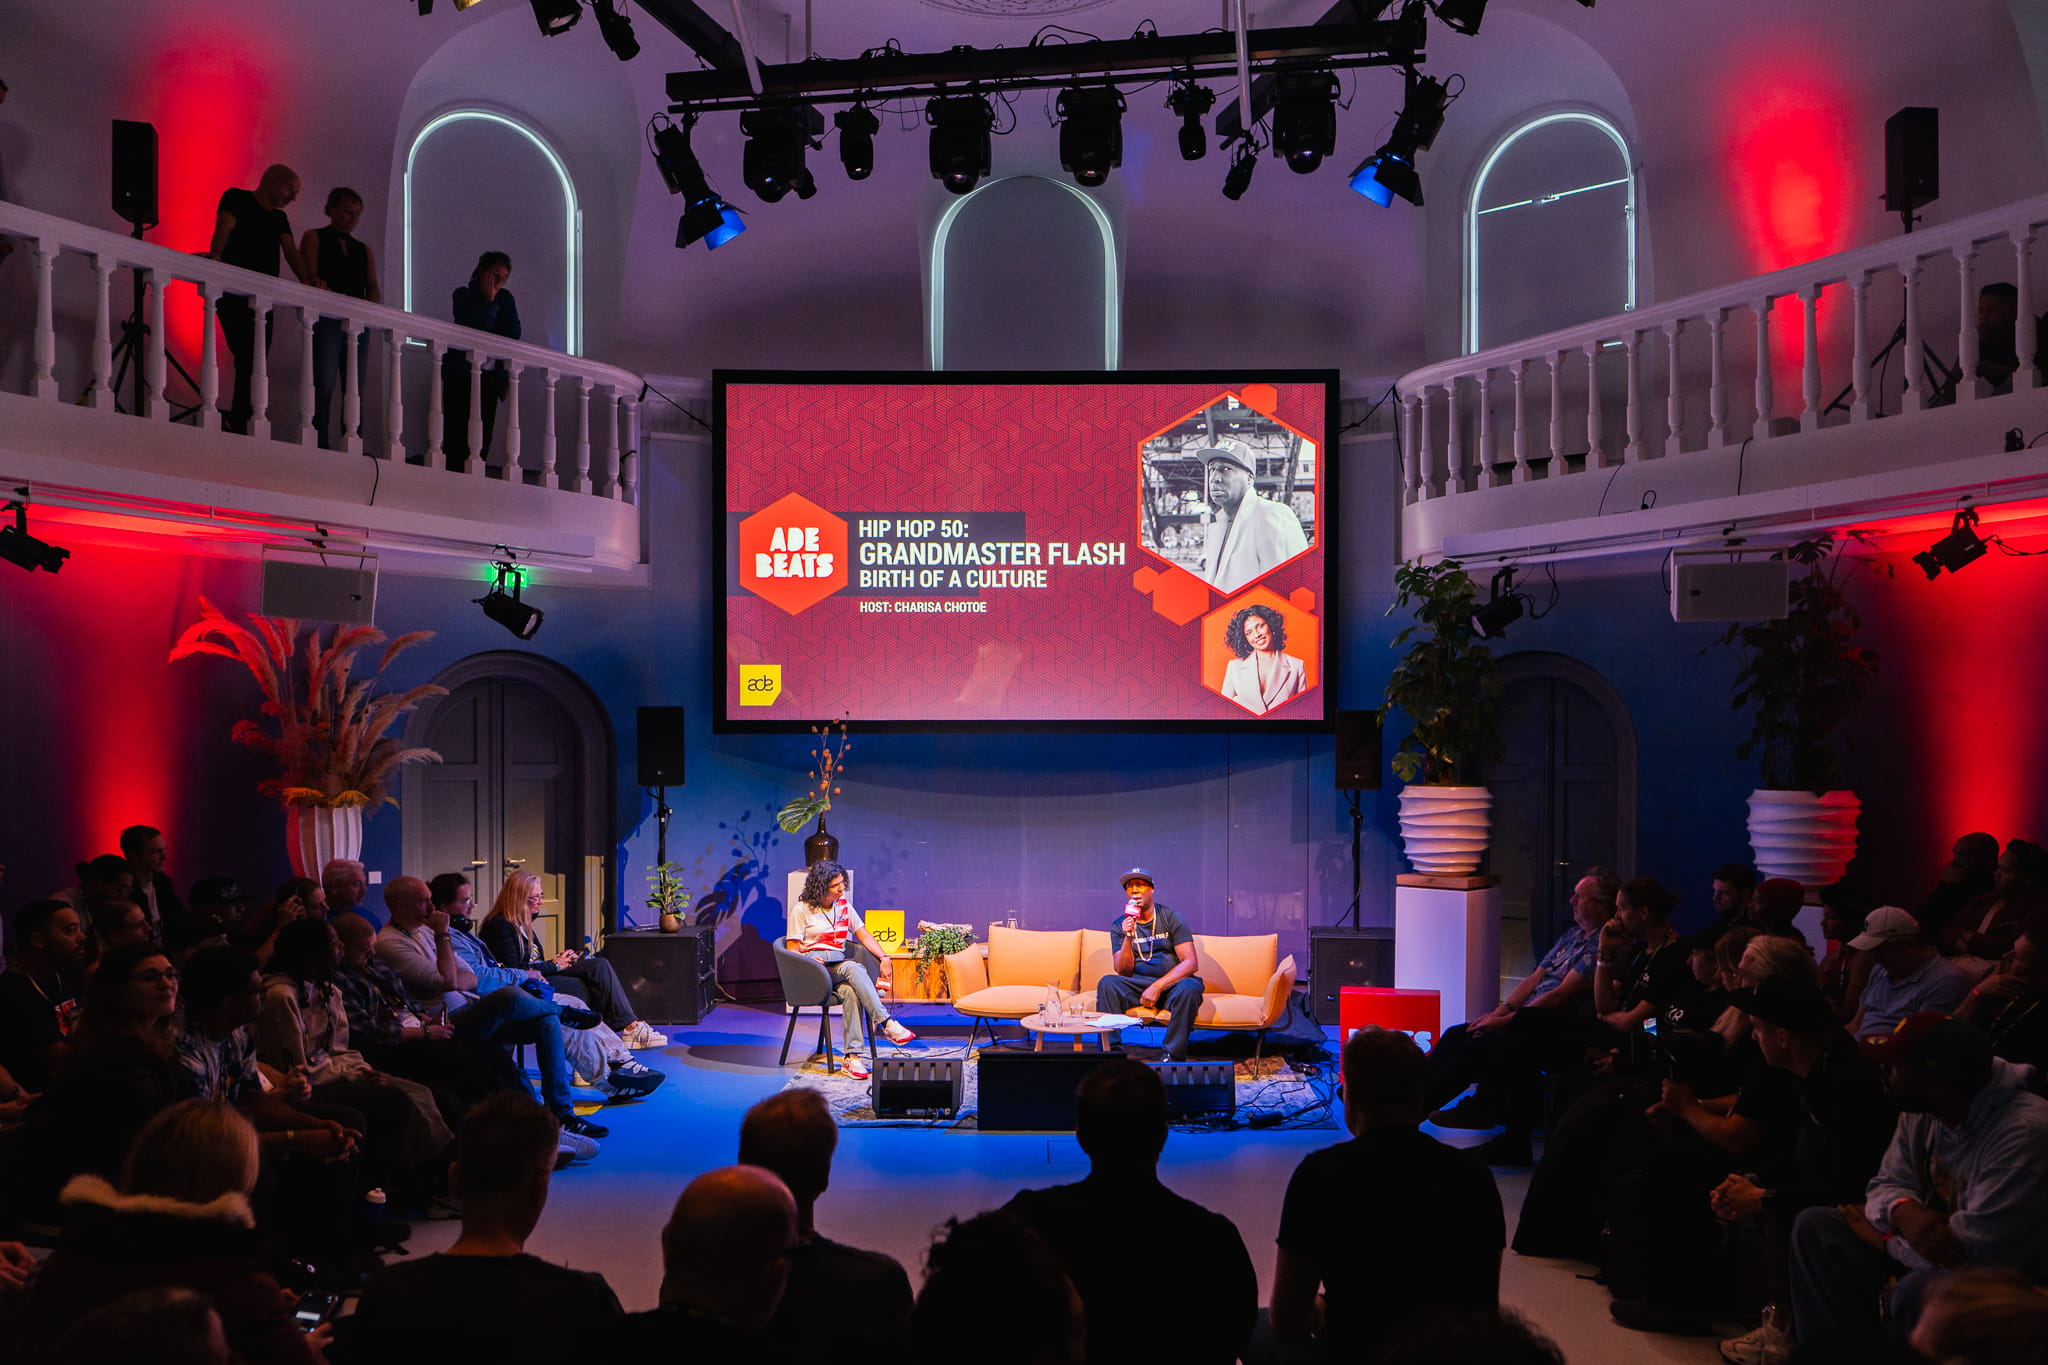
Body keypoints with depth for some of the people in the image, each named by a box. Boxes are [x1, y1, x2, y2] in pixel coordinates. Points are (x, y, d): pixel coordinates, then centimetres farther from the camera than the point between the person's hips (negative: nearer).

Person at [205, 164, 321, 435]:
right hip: (234, 297, -8)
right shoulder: (236, 198, 4)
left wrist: (307, 279, -13)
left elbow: (290, 250, 7)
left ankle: (236, 424, 4)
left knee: (255, 367, 3)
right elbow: (223, 228, -13)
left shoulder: (279, 219, 23)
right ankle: (236, 422, -22)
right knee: (248, 360, -20)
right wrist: (215, 256, -34)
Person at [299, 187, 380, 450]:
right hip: (326, 318, -5)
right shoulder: (314, 238, 11)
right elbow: (311, 277, -3)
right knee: (324, 383, -15)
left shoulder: (365, 251, 23)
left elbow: (375, 289, 12)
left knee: (356, 388, -1)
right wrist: (338, 299, -20)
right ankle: (320, 443, -20)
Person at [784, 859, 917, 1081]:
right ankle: (885, 1023, -43)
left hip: (839, 964, 4)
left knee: (850, 991, -34)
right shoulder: (801, 910, 4)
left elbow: (864, 935, 17)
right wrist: (811, 961, -19)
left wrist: (883, 957, 0)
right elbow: (792, 949, 1)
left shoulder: (843, 905, 18)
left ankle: (853, 1056, -40)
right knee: (853, 968, -36)